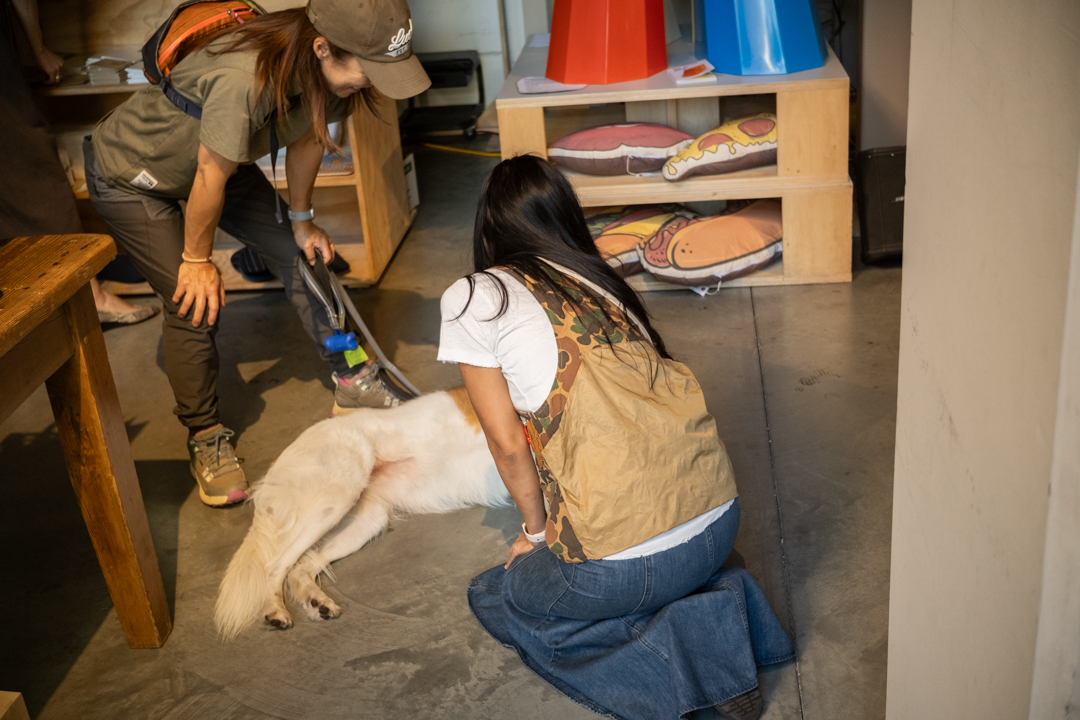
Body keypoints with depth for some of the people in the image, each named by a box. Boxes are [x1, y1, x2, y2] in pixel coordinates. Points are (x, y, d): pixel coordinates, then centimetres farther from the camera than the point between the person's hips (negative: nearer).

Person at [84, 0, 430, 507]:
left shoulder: (317, 67, -21)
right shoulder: (245, 78, -44)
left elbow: (306, 139, -3)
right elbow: (211, 178, -31)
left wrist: (301, 221, 7)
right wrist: (197, 259, -16)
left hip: (214, 157, 7)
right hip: (129, 174, -7)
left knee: (299, 255, 2)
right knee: (195, 305, -10)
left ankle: (353, 386, 15)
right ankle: (205, 438, 10)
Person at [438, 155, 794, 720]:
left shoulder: (473, 298, 0)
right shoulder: (603, 282, 16)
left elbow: (508, 444, 0)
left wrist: (536, 529, 17)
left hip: (622, 563, -6)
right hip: (719, 522, 7)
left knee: (492, 599, 24)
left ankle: (656, 662, 1)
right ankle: (713, 620, 9)